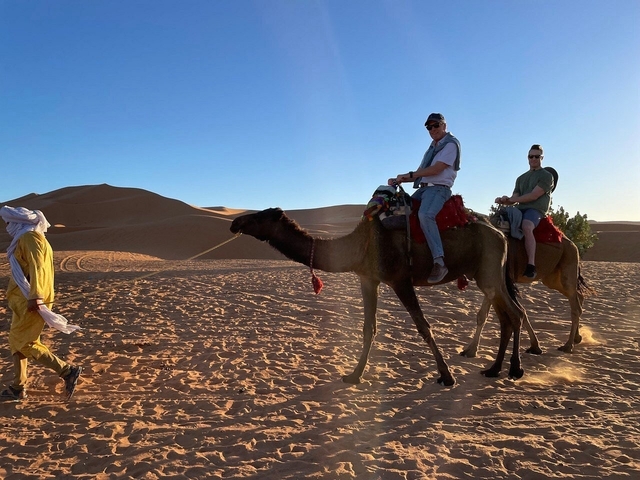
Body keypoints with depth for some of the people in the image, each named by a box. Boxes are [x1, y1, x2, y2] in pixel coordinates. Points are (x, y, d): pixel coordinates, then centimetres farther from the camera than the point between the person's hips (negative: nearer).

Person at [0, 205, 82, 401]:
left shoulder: (29, 237, -13)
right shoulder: (26, 239, 20)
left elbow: (37, 268, -23)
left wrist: (35, 297, -29)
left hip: (30, 301, -10)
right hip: (25, 300, 10)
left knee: (24, 343, -6)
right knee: (16, 341, 13)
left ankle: (68, 371, -6)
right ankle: (18, 387, 20)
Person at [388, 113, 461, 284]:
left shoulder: (451, 144, -1)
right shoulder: (432, 148, 26)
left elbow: (436, 169, -13)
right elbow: (420, 172, 23)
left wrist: (409, 175, -10)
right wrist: (399, 180, 7)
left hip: (438, 188, -10)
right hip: (423, 188, 10)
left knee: (425, 215, -35)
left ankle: (439, 262, -40)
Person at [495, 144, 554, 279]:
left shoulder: (546, 176, 4)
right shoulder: (521, 178, 24)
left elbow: (533, 196, -8)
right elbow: (515, 198, 17)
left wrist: (511, 199, -5)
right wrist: (505, 200, -7)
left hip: (536, 210, -7)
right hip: (520, 209, 7)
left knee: (526, 227, -38)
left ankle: (531, 265, -42)